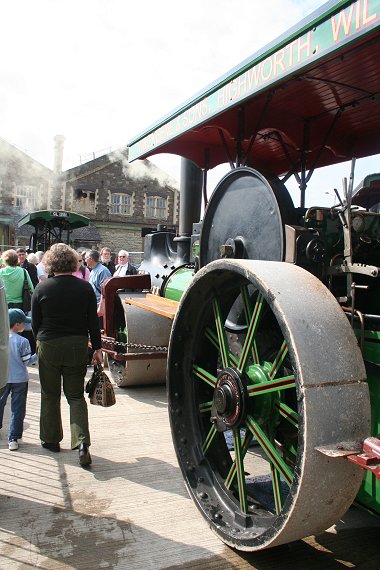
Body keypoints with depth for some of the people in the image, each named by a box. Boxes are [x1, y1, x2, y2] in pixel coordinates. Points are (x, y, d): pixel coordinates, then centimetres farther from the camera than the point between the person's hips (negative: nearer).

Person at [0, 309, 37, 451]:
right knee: (17, 409, 4)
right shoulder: (23, 341, -14)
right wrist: (37, 355, 4)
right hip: (19, 379, -3)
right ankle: (13, 439, 5)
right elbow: (27, 361, -8)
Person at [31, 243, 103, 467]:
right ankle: (82, 442, -5)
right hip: (78, 347, 1)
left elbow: (35, 322, 1)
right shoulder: (85, 288, -5)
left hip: (49, 347, -1)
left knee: (50, 395, 17)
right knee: (76, 396, 10)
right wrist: (97, 348, 5)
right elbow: (93, 322, -2)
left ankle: (51, 439, 28)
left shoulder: (42, 288, -8)